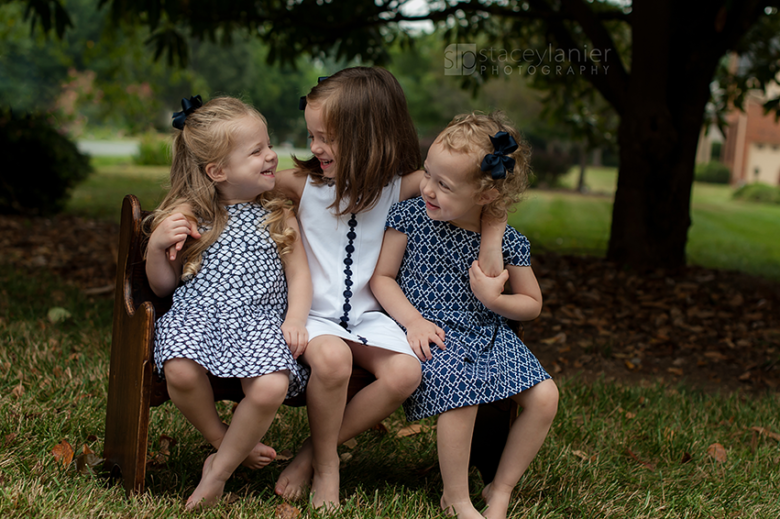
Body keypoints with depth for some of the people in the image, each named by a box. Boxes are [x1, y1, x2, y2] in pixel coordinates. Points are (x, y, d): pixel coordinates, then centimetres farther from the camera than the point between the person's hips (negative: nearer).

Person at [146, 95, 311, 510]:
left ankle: (218, 472, -4)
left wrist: (295, 320, -8)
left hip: (259, 319, 1)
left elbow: (298, 274, 10)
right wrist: (156, 247, -6)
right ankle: (229, 445, -2)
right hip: (196, 315, 0)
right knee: (180, 372, -33)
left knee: (271, 388, -30)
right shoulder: (189, 216, 10)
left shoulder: (277, 218, 13)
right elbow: (163, 286, 13)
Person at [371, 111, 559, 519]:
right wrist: (413, 321, -14)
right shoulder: (410, 217, -6)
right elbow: (382, 277, 1)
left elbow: (532, 304, 8)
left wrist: (493, 299, -13)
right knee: (460, 394, -30)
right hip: (433, 333, -3)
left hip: (489, 334, 4)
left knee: (544, 396, -12)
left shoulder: (508, 242, -2)